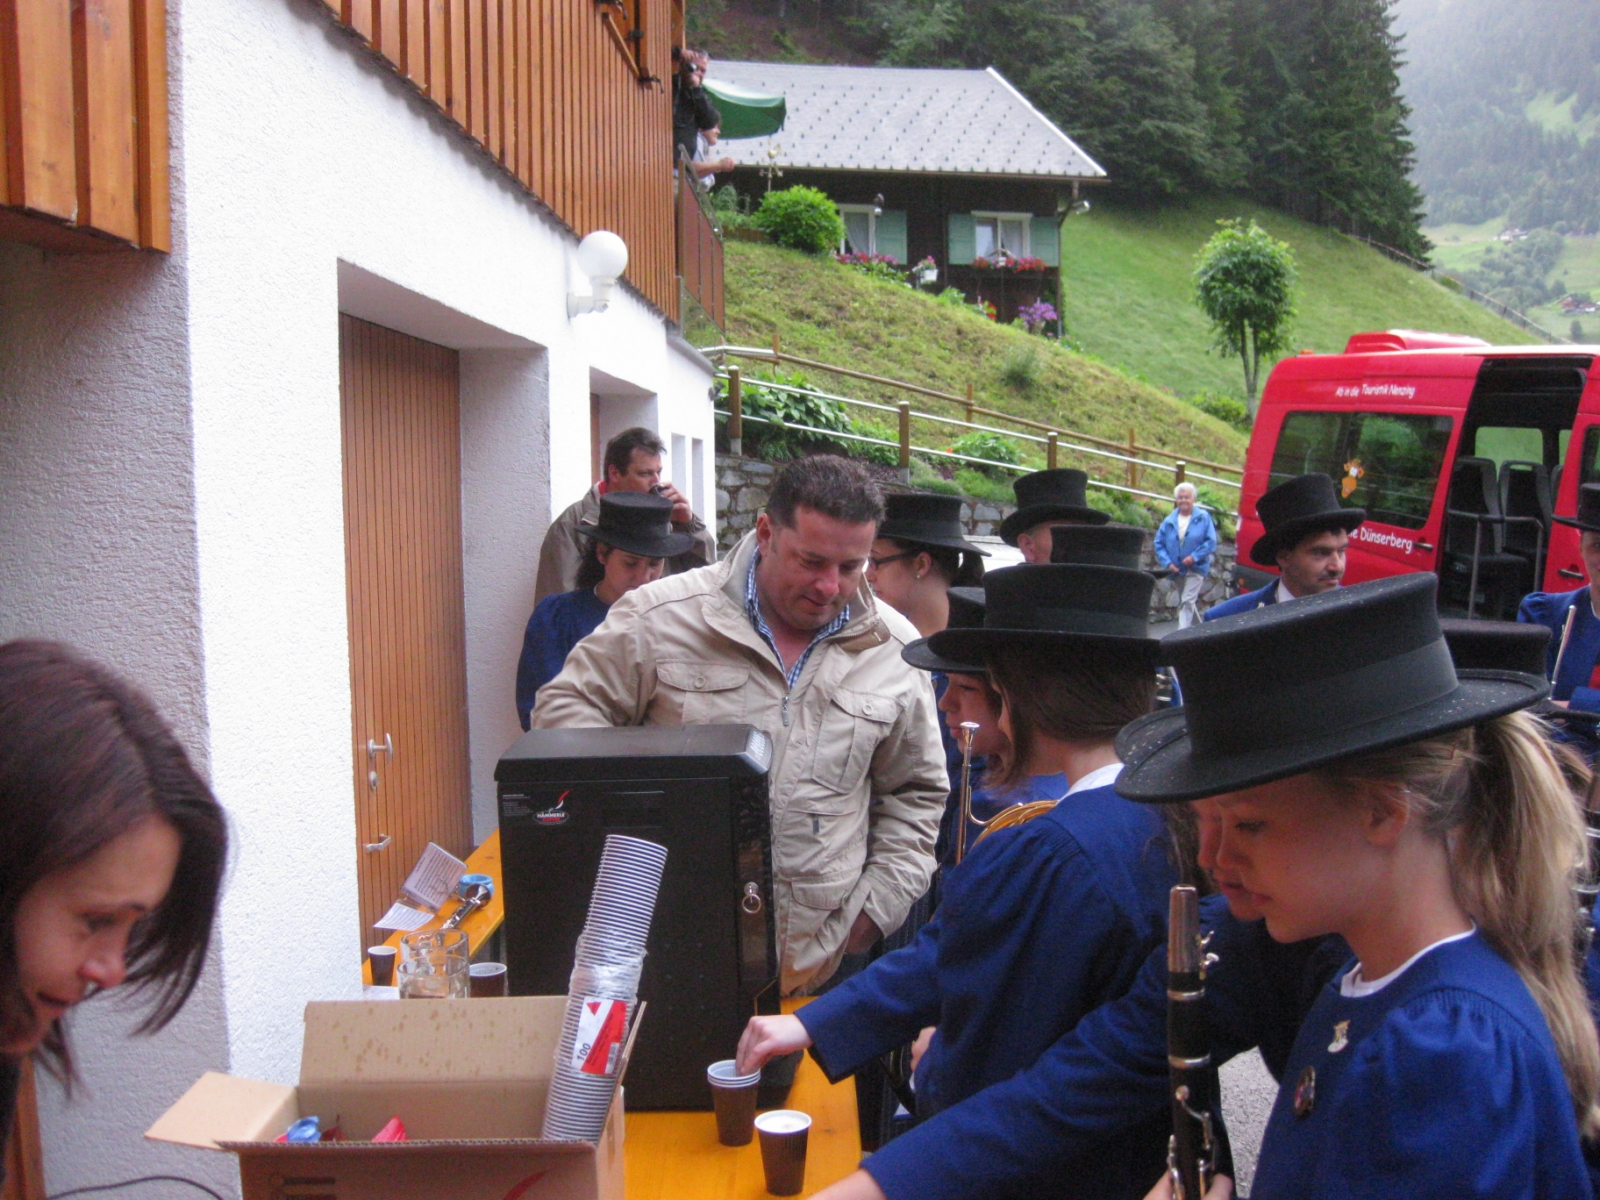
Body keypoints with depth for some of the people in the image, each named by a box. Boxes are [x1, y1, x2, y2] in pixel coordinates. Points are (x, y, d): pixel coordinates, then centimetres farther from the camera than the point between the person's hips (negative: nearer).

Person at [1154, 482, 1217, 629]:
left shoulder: (1203, 518, -5)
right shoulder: (1169, 521, 2)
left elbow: (1211, 541, -8)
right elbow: (1159, 543, 4)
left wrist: (1195, 557, -18)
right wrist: (1167, 563, -9)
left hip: (1195, 568, -5)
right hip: (1176, 570, 5)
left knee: (1188, 601, -15)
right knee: (1183, 602, 16)